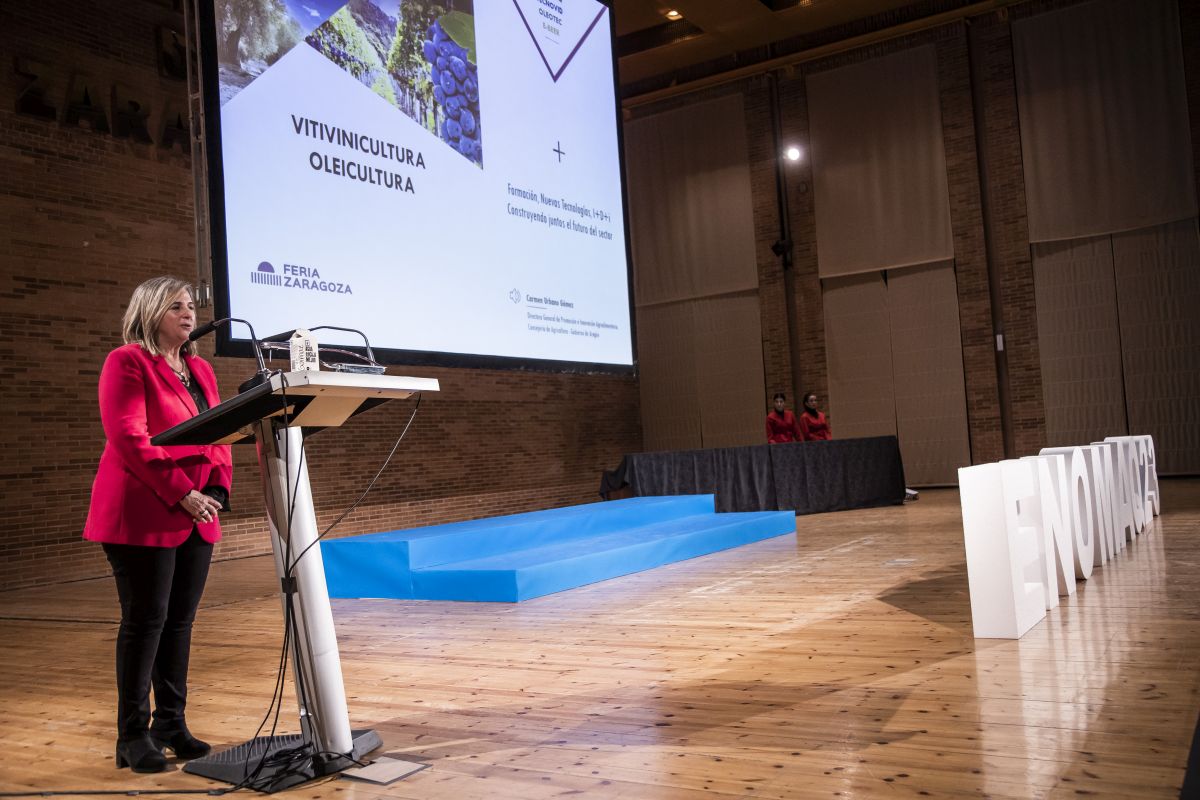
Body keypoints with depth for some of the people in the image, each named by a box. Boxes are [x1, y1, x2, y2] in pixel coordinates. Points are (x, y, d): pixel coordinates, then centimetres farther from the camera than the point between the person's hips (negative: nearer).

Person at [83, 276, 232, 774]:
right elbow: (130, 440, -16)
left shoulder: (201, 370, 16)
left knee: (180, 620, 10)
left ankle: (171, 723, 20)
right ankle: (133, 736, 9)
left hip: (196, 518, 7)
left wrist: (217, 490, -1)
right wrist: (182, 494, -19)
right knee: (145, 620, -2)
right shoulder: (127, 363, -6)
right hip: (144, 517, -7)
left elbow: (219, 436, 15)